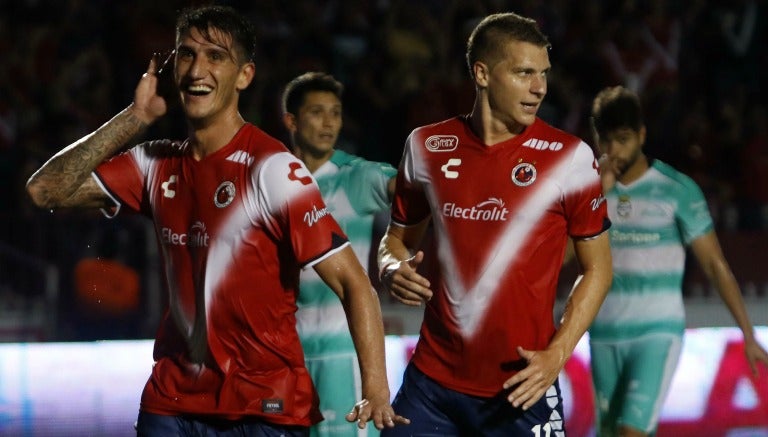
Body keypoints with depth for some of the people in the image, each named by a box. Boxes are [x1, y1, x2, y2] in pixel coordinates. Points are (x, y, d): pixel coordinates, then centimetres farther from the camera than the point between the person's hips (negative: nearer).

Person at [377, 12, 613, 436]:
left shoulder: (569, 157, -4)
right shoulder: (427, 146, 4)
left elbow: (597, 267, 2)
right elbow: (398, 237, 18)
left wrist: (556, 355, -10)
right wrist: (393, 268, -5)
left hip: (521, 389, -3)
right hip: (433, 381, 3)